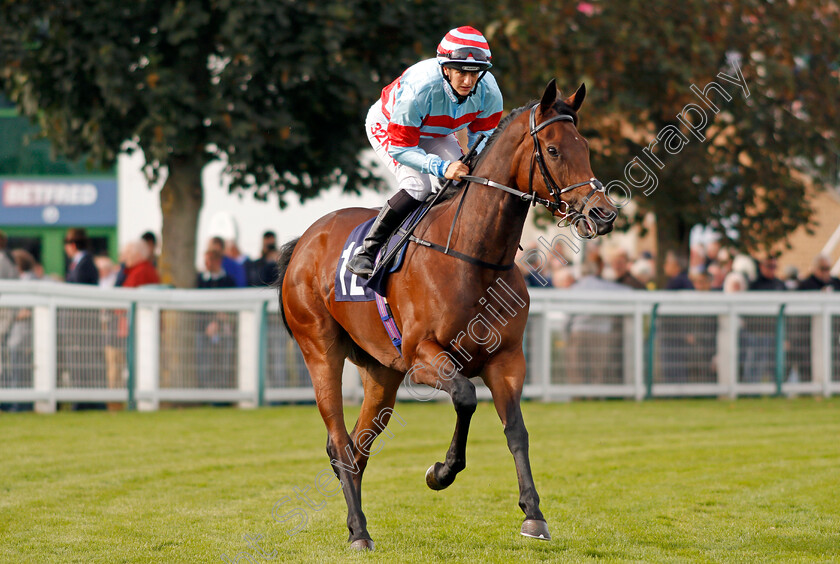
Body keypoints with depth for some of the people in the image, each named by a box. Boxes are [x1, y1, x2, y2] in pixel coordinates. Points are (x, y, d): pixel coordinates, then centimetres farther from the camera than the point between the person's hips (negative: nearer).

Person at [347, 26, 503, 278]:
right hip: (387, 127, -5)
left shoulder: (488, 92, -28)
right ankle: (367, 251, -16)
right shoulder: (417, 89, -44)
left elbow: (483, 134, -8)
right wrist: (441, 167, -48)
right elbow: (400, 148, -35)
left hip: (435, 134, 5)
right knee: (417, 186, -26)